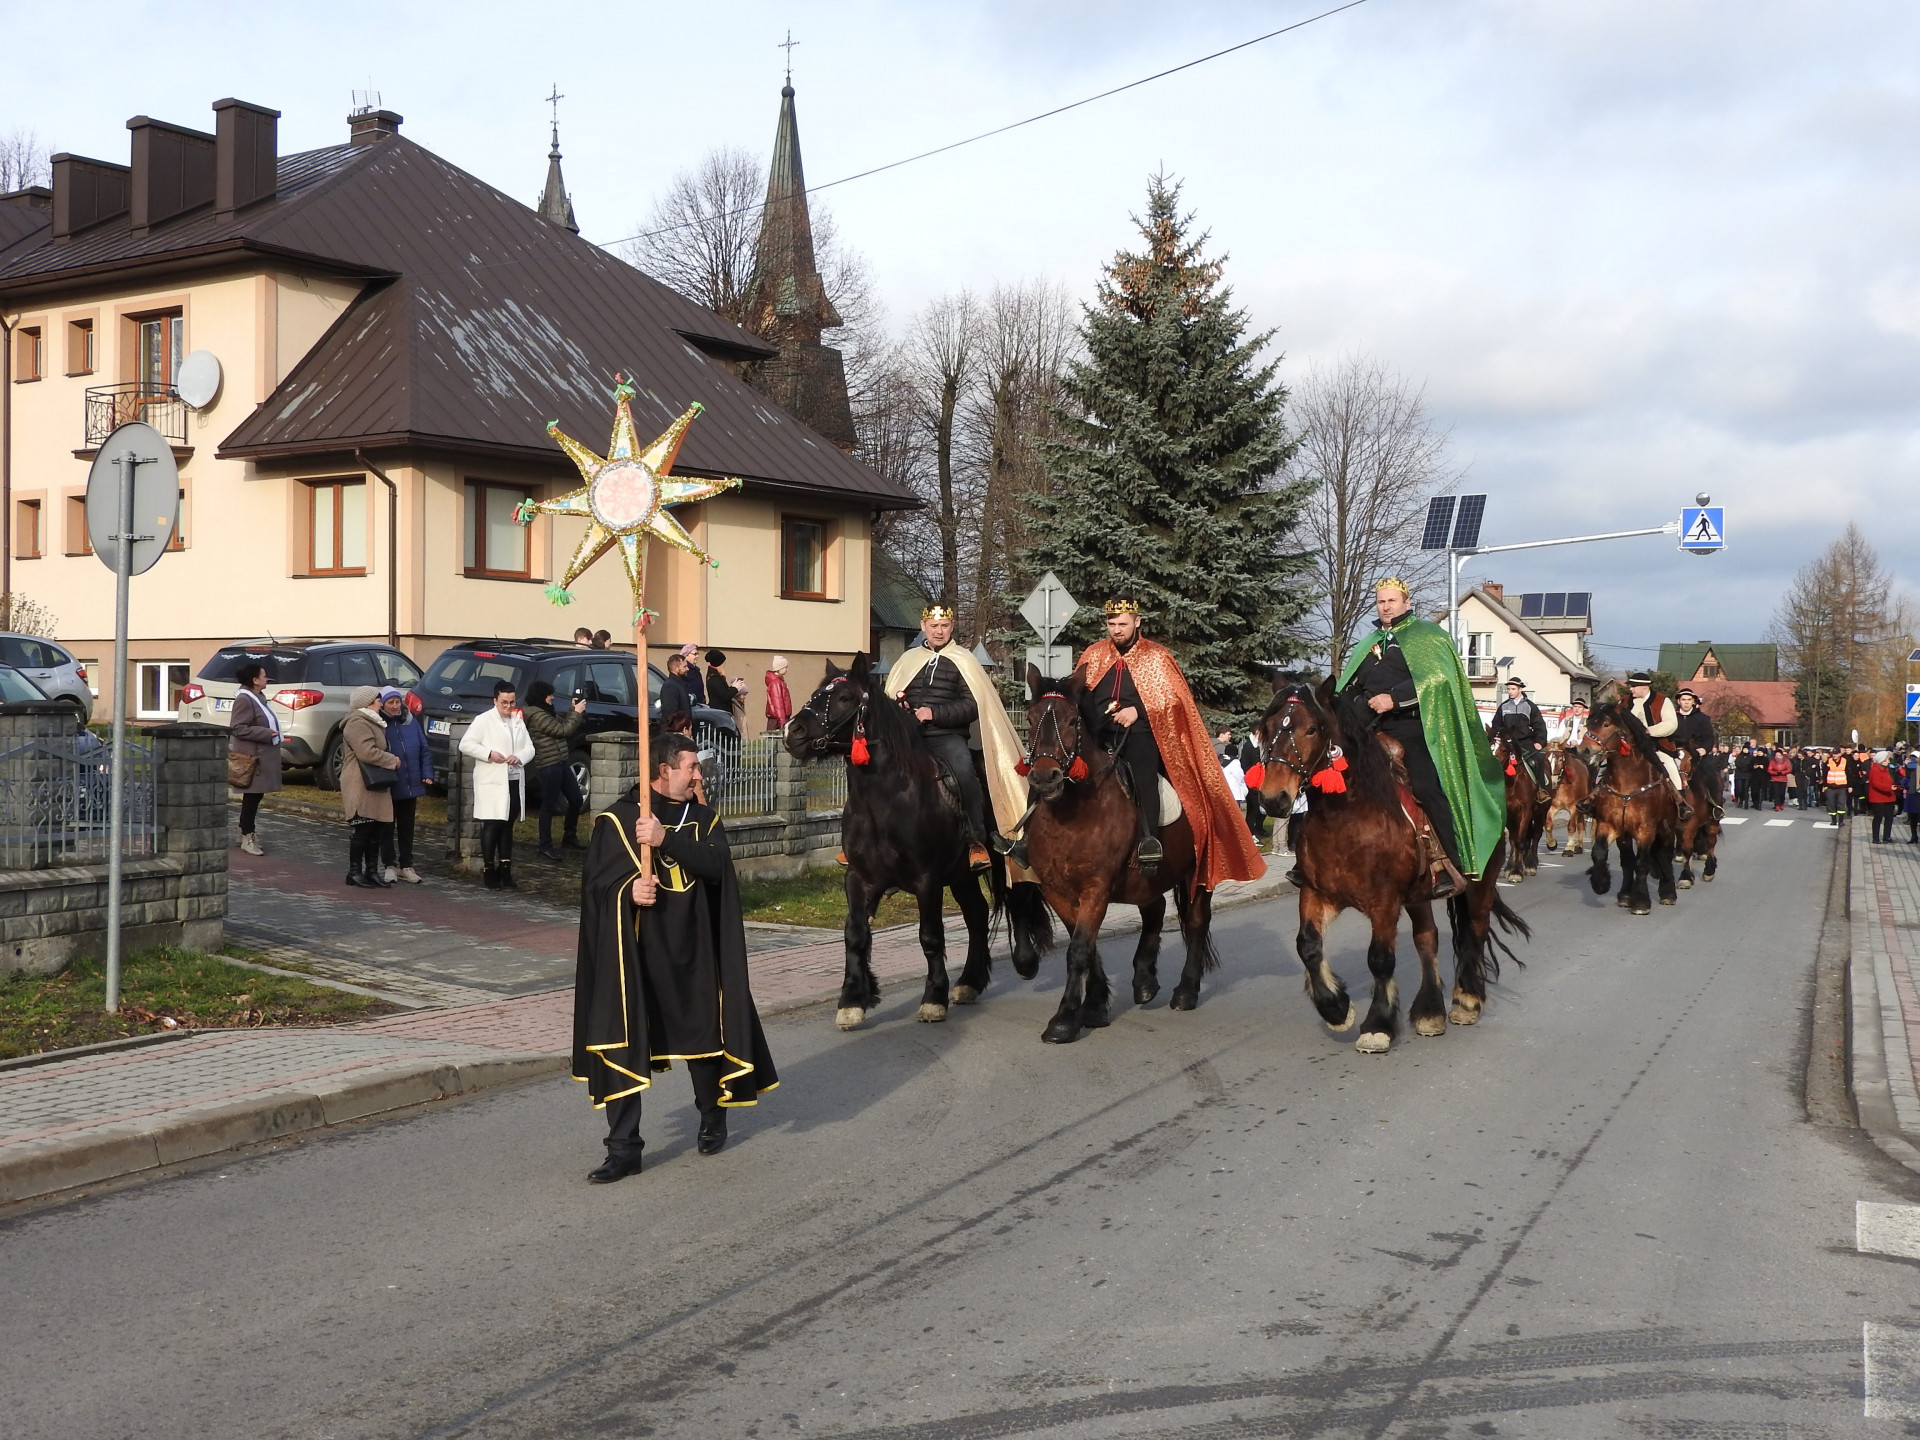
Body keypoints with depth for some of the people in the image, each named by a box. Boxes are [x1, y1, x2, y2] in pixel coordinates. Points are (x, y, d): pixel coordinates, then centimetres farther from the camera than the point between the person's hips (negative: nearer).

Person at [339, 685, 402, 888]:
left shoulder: (372, 723, 22)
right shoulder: (358, 724, -13)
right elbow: (367, 752, -22)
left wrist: (390, 760, 14)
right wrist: (392, 760, -12)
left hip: (375, 786, 10)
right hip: (361, 786, -10)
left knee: (377, 829, 9)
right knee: (362, 829, -7)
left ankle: (372, 871, 15)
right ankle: (355, 872, 1)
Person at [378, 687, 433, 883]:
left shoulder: (412, 723, 4)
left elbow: (425, 749, 8)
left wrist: (427, 774, 0)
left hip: (410, 786, 4)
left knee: (407, 827, 12)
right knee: (387, 827, 7)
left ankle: (406, 865, 21)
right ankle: (389, 865, 16)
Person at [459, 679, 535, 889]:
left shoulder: (518, 721, 16)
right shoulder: (483, 720, -3)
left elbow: (529, 748, 13)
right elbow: (465, 744, -8)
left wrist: (520, 757, -9)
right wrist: (489, 754, -17)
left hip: (514, 783, 6)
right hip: (492, 783, -6)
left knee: (507, 827, 9)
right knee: (492, 826, -6)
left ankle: (505, 872, 14)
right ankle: (489, 872, 0)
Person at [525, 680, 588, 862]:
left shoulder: (545, 713, 17)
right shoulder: (537, 715, -14)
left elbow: (562, 723, 21)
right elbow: (563, 730, -16)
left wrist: (573, 709, 9)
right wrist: (577, 712, -7)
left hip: (561, 763, 10)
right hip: (549, 766, -10)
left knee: (576, 800, 12)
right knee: (549, 805, -5)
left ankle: (569, 838, 26)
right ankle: (545, 847, 1)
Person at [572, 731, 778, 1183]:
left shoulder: (704, 819, 9)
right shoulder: (618, 818, -1)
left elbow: (716, 864, -9)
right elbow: (596, 877, -3)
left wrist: (666, 839, -21)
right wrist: (627, 889, -23)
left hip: (692, 949, 3)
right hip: (634, 949, -3)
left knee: (702, 1033, 12)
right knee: (621, 1042, -8)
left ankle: (713, 1119, 38)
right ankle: (623, 1148, 0)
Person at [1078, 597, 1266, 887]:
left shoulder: (1155, 656, 8)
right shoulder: (1094, 655, 15)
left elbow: (1172, 698, 2)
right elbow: (1080, 696, 15)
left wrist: (1137, 710, -10)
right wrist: (1093, 718, -5)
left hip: (1138, 732, -3)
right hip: (1100, 732, 3)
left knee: (1143, 768, -27)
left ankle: (1149, 840, -32)